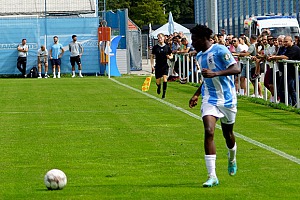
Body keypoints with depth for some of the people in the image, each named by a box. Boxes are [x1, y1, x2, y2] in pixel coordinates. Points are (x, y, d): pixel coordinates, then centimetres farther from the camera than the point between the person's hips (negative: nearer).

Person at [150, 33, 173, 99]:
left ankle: (164, 93, -5)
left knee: (165, 79, -16)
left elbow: (171, 56, 11)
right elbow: (152, 56, 6)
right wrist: (152, 65, -2)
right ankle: (159, 87, 39)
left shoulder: (167, 47, 1)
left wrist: (169, 57, -13)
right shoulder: (155, 47, 0)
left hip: (165, 66, -1)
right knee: (158, 82, 4)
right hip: (158, 66, 1)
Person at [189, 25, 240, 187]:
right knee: (208, 131, -17)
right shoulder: (199, 56, 10)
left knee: (228, 134, 12)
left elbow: (236, 69, -21)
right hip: (209, 99, 4)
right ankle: (212, 176, -20)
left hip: (227, 99, -4)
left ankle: (232, 159, 49)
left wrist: (215, 73, -31)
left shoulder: (220, 50, -12)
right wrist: (197, 94, 18)